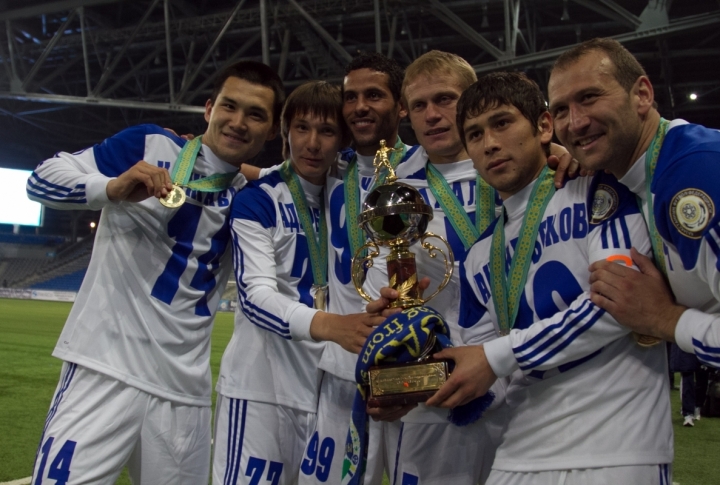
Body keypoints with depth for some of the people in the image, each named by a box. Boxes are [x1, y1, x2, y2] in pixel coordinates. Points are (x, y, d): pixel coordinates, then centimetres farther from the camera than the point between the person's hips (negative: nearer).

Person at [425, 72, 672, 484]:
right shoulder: (480, 257, 11)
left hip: (618, 451, -5)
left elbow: (619, 300, -18)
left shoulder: (595, 191, -5)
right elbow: (475, 378, 13)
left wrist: (498, 356, -15)